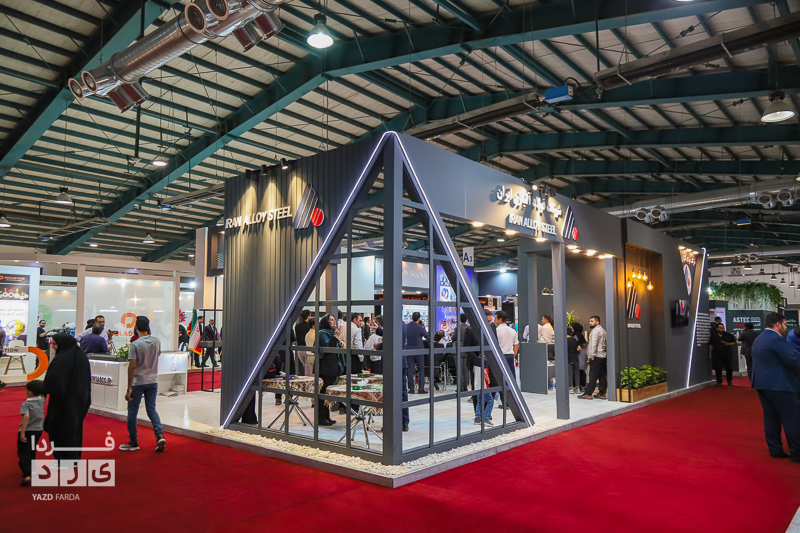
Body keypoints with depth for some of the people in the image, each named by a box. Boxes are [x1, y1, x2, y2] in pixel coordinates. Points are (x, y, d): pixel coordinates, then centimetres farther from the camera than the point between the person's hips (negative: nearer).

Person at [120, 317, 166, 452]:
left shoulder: (135, 344, -15)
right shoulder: (156, 342, 0)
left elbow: (132, 366, -17)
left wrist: (129, 388, -13)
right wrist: (148, 335, 22)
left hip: (138, 383, -5)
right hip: (153, 381, 5)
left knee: (132, 412, 10)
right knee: (152, 410, 12)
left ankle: (133, 442, 19)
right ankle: (160, 435, -6)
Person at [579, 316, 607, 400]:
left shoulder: (595, 330, -9)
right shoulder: (603, 330, 21)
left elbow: (594, 343, -18)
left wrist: (592, 355, -17)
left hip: (596, 356, -9)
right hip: (603, 356, 9)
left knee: (592, 376, -8)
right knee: (602, 375, 7)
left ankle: (588, 393, -7)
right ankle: (602, 393, 8)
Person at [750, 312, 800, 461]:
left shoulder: (758, 339, 14)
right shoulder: (776, 339, -16)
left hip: (762, 383, 9)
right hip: (780, 386, -9)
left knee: (771, 417, 11)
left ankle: (775, 450, 15)